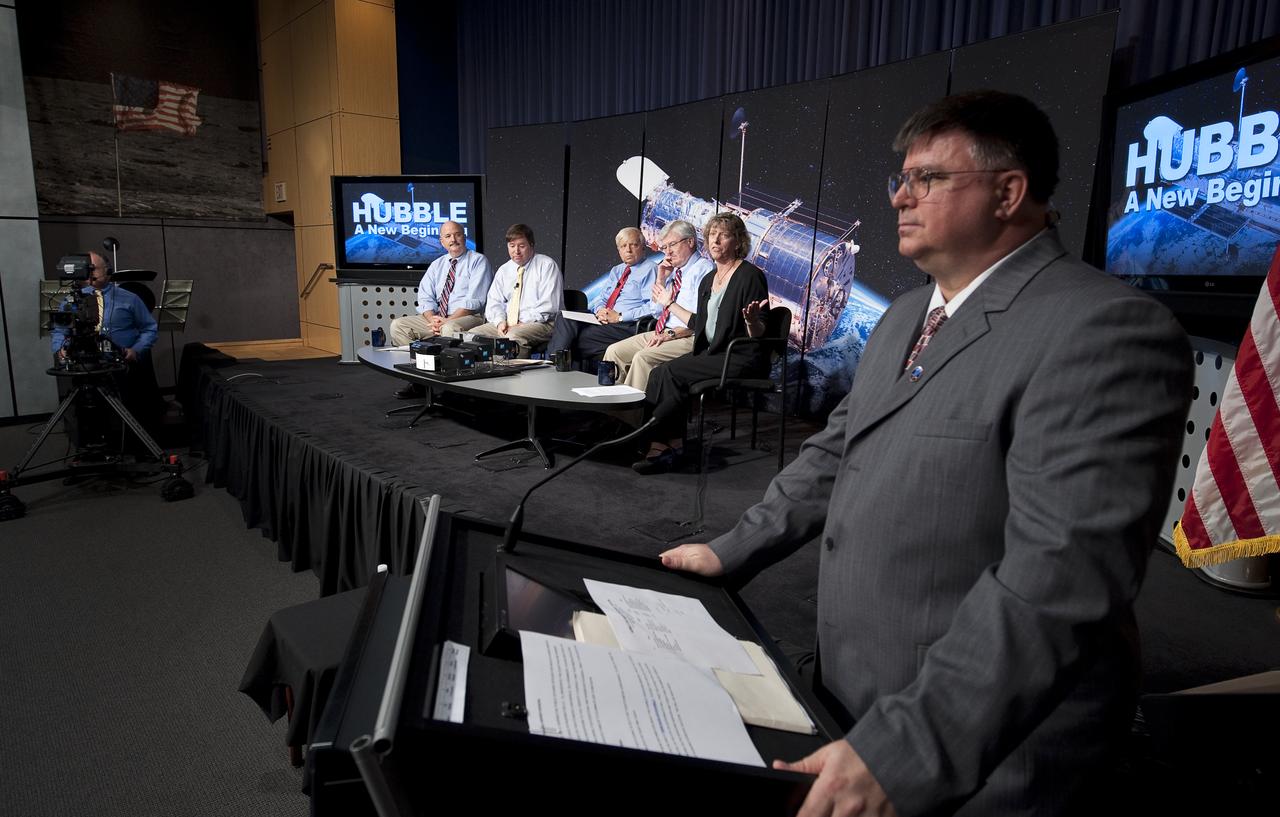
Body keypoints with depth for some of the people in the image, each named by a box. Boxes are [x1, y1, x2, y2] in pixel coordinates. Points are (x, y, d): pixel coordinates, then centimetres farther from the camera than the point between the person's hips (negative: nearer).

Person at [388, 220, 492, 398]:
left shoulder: (478, 261, -1)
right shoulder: (437, 265, 19)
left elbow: (474, 301, -12)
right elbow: (425, 298, 10)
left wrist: (447, 321, -18)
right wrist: (433, 319, -11)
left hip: (469, 317, -6)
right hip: (436, 318, 7)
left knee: (450, 329, -39)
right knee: (398, 325, -9)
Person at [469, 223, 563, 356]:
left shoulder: (546, 265, -2)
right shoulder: (503, 270, 17)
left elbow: (549, 304, -11)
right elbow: (494, 302, 14)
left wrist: (523, 323, -16)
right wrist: (500, 321, -8)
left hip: (540, 324, -6)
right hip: (507, 324, 6)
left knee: (513, 337, -36)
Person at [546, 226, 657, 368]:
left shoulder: (650, 269, 0)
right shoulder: (616, 271, 25)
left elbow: (652, 308, -13)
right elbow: (601, 299, 22)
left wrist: (620, 317, -16)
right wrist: (600, 310, -3)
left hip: (626, 326, -7)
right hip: (603, 320, 7)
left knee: (580, 339, -28)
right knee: (565, 318, -18)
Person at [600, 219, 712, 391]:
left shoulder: (704, 269, -10)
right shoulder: (674, 271, 16)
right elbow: (657, 313, 19)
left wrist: (672, 334, -21)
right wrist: (661, 279, 8)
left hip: (688, 338, -9)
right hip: (661, 334, 9)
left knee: (643, 357, -29)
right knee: (614, 351, 1)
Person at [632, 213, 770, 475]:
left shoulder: (750, 276, -8)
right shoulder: (708, 281, 15)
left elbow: (758, 336, -12)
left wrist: (752, 320, -35)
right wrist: (671, 303, 31)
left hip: (741, 357, -7)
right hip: (712, 353, 7)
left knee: (669, 372, -22)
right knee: (661, 373, -18)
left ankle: (660, 443, -10)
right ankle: (670, 445, -18)